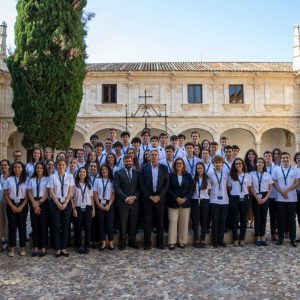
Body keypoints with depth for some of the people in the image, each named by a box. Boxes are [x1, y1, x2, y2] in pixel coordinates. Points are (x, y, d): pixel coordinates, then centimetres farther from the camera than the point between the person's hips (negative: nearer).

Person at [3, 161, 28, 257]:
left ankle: (22, 247, 12)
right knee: (12, 225, 1)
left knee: (22, 225, 3)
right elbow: (6, 195, 1)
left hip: (22, 205, 0)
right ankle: (12, 248, 9)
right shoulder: (9, 180, 2)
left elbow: (28, 195, -1)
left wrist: (21, 206, -9)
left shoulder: (26, 180, 0)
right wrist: (12, 206, -7)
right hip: (11, 205, 0)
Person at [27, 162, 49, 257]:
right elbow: (29, 193, 5)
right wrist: (34, 204, -8)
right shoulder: (31, 180, 11)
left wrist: (39, 203, -12)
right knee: (35, 225, 3)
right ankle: (36, 248, 8)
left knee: (43, 225, -3)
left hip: (44, 203, -2)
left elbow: (47, 193, -4)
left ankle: (43, 248, 3)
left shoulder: (47, 179, 2)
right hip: (33, 204, 3)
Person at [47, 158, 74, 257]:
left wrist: (65, 203, -10)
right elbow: (51, 191, -4)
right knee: (56, 226, 1)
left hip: (66, 203, 1)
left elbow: (70, 191, 0)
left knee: (65, 226, 4)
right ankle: (57, 249, 10)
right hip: (55, 203, -1)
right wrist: (58, 203, -11)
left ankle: (63, 248, 12)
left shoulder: (70, 177, 4)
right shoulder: (53, 177, 1)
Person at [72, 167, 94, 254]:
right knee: (78, 228, 2)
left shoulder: (89, 185, 12)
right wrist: (73, 209, -8)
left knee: (88, 227, 0)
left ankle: (86, 246, 10)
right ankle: (79, 246, 12)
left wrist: (93, 209, 6)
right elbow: (71, 197, -1)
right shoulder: (74, 184, 1)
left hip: (87, 208, 3)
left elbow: (91, 198, 12)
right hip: (78, 208, -2)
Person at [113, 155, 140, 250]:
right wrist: (126, 198, -13)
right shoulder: (118, 173, 3)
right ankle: (122, 242, 10)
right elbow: (117, 188, -6)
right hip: (123, 202, -2)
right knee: (123, 223, 1)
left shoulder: (137, 173, 11)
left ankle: (132, 241, 16)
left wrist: (134, 197, -8)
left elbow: (139, 187, 7)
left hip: (134, 202, 2)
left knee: (133, 223, 6)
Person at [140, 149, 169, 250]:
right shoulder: (144, 168, 3)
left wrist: (159, 196, -8)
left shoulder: (164, 168, 5)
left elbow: (166, 184, 1)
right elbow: (142, 184, -1)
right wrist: (150, 196, -8)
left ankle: (160, 242, 15)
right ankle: (147, 243, 11)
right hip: (148, 198, -1)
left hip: (160, 198, 1)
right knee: (147, 221, 3)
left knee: (160, 221, 5)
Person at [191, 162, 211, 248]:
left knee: (204, 221, 3)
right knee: (195, 221, 1)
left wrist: (206, 197, 0)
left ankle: (203, 240, 12)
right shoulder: (193, 179, 3)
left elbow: (209, 191, 8)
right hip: (195, 201, 0)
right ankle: (196, 240, 10)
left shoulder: (207, 179, 4)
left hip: (204, 202, 0)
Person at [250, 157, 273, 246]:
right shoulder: (252, 174, 2)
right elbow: (251, 188, -1)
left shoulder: (267, 174, 8)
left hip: (265, 197, 2)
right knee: (257, 217, 1)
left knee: (263, 217, 2)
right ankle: (258, 238, 8)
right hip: (256, 197, -1)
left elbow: (270, 188, 5)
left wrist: (265, 198, -7)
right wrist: (257, 198, -9)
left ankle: (263, 237, 9)